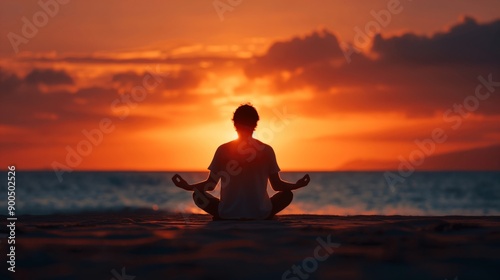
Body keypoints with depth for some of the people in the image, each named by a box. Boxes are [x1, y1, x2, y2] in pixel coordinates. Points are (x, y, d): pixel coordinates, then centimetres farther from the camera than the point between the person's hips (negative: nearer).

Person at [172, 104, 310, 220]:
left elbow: (210, 184, 2)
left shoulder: (223, 150, -1)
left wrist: (188, 186, 16)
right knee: (287, 194, 25)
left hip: (228, 214, 0)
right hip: (260, 214, 0)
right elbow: (277, 185, 5)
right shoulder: (266, 150, 0)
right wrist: (297, 185, 20)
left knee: (198, 195, 22)